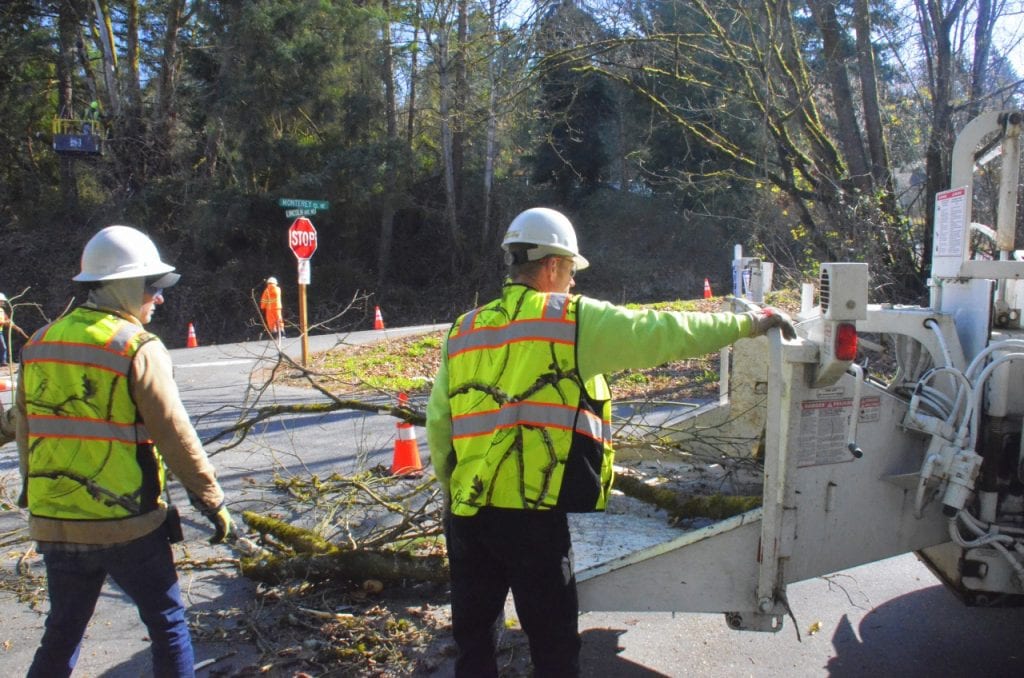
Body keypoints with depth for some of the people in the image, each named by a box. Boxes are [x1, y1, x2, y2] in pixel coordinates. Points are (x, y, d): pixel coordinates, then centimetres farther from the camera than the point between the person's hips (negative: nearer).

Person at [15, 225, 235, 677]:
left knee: (62, 632, 22)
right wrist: (213, 503, -5)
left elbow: (25, 432, 13)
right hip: (127, 525, -6)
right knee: (168, 626, 11)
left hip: (53, 525, 6)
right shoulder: (137, 347, -14)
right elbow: (175, 436, -14)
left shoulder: (40, 344, 5)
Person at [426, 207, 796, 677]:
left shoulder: (463, 333, 10)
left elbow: (438, 425, 11)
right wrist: (749, 323, 7)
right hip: (531, 515, -5)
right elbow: (663, 333, -5)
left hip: (466, 512, 5)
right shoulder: (574, 320, -5)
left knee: (473, 636, 20)